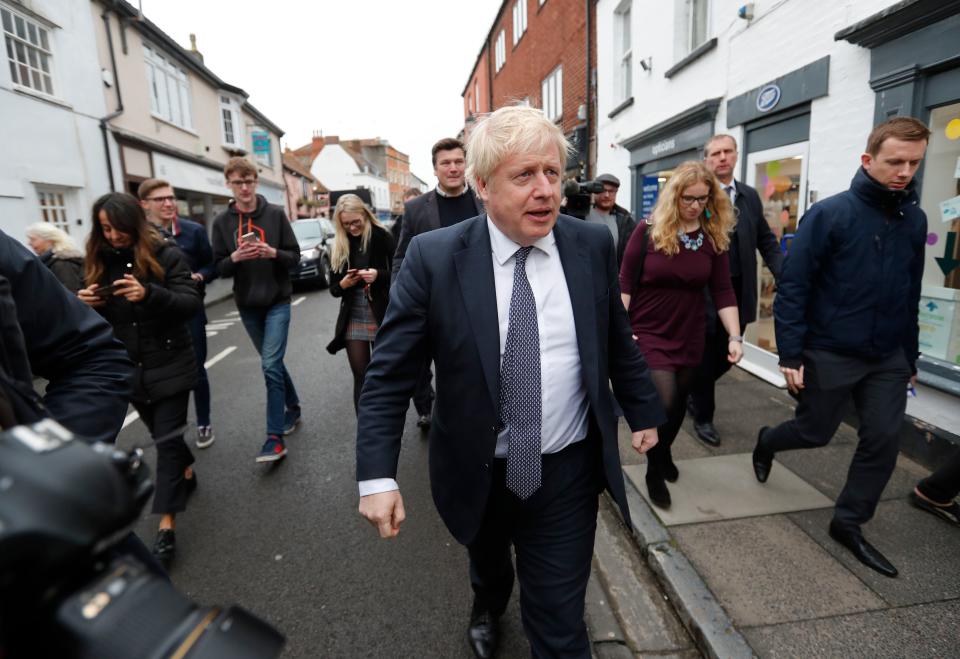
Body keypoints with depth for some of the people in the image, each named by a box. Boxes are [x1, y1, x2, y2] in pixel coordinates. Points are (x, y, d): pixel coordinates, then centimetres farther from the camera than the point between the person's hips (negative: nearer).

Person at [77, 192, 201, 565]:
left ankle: (166, 526, 0)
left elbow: (191, 304, -17)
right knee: (162, 435, 18)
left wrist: (148, 294, -33)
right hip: (129, 368, 5)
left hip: (169, 364, -5)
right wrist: (88, 303, -13)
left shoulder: (166, 255, -9)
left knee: (168, 440, -4)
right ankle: (186, 471, 45)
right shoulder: (100, 261, 5)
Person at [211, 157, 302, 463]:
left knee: (270, 366, -10)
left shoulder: (275, 214, -2)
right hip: (247, 304, 3)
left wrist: (273, 253, -21)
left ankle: (275, 438, -5)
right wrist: (235, 257, -18)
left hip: (278, 301, -3)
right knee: (273, 363, 15)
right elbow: (219, 268, 3)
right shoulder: (222, 221, 3)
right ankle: (293, 409, 35)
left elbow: (295, 256, -1)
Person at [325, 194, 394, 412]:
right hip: (353, 318, 3)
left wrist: (378, 275, -21)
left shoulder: (383, 237, -4)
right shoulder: (338, 246, 8)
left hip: (381, 315, -3)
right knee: (360, 376, 5)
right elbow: (333, 288, 11)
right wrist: (344, 283, -10)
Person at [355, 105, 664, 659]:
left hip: (568, 472, 0)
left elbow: (618, 341, 5)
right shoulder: (434, 257, -16)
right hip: (478, 474, 1)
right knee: (487, 565, 32)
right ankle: (488, 607, 67)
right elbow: (389, 374, -13)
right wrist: (378, 475, -17)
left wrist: (644, 413, 13)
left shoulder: (593, 245, -7)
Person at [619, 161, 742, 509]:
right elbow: (625, 284, -7)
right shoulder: (649, 231, -9)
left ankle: (664, 453, 44)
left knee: (678, 405, 15)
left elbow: (723, 291, -1)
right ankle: (654, 470, 13)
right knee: (663, 402, -13)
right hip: (647, 333, -3)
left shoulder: (715, 237, -1)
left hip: (689, 336, 4)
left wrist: (735, 336, -10)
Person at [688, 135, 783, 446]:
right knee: (705, 357, 6)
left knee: (727, 355, 15)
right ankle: (703, 416, 26)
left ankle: (695, 391, 41)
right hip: (703, 291, -5)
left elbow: (766, 241, 10)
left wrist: (786, 277, -1)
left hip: (739, 291, 5)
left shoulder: (750, 196, 10)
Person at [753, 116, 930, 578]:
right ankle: (767, 442, 41)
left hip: (887, 357, 5)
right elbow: (792, 288, -15)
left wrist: (910, 355, 14)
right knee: (815, 432, 8)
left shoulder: (915, 220, 4)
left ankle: (848, 523, 21)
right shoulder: (829, 215, -14)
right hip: (829, 353, -5)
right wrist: (790, 355, -18)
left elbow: (910, 296, 11)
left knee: (884, 440, 4)